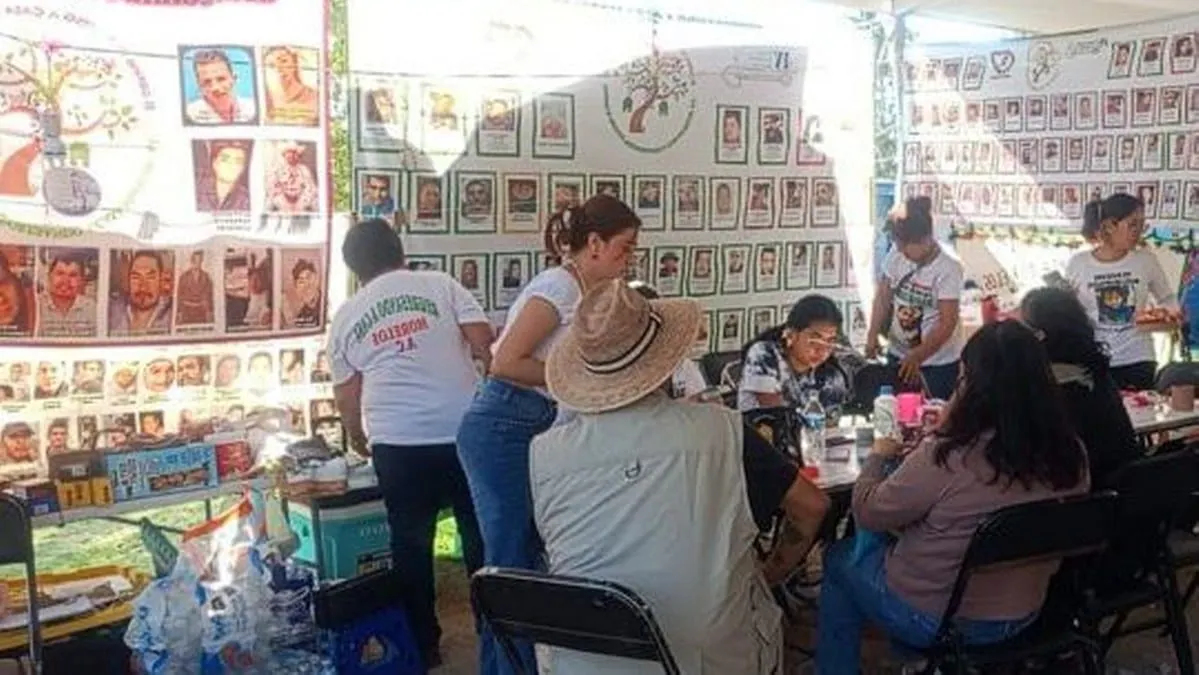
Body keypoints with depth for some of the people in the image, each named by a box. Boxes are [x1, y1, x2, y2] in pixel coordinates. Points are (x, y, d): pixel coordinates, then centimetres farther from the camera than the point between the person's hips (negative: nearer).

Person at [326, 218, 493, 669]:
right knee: (481, 535, 13)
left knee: (410, 544, 13)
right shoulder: (441, 284, 5)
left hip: (397, 442, 1)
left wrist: (358, 440, 33)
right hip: (463, 431, -1)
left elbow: (345, 396, 15)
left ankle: (422, 646, 22)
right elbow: (485, 342, -4)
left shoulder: (346, 316, 12)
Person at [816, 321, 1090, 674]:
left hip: (939, 620, -5)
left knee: (839, 558, 22)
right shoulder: (1071, 454, -14)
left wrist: (878, 456, 3)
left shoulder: (946, 459, -30)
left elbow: (867, 513, -16)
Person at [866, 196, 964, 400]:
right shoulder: (896, 257, -5)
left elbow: (947, 323, -22)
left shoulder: (948, 270, -20)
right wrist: (873, 334, -10)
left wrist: (917, 357, -30)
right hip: (898, 356, 5)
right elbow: (883, 296, 4)